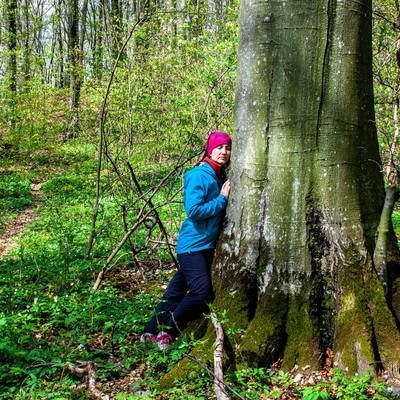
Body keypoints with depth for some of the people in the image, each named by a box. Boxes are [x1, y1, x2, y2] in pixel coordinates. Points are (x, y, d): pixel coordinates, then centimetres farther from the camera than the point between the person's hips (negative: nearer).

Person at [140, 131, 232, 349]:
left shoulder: (221, 177, 11)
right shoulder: (199, 175, -14)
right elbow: (194, 210, -23)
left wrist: (227, 196, 2)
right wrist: (222, 198, -17)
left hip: (208, 245, 8)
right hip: (193, 244, -8)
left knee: (177, 290, 11)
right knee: (201, 291, -16)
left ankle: (152, 331, 20)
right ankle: (167, 331, -2)